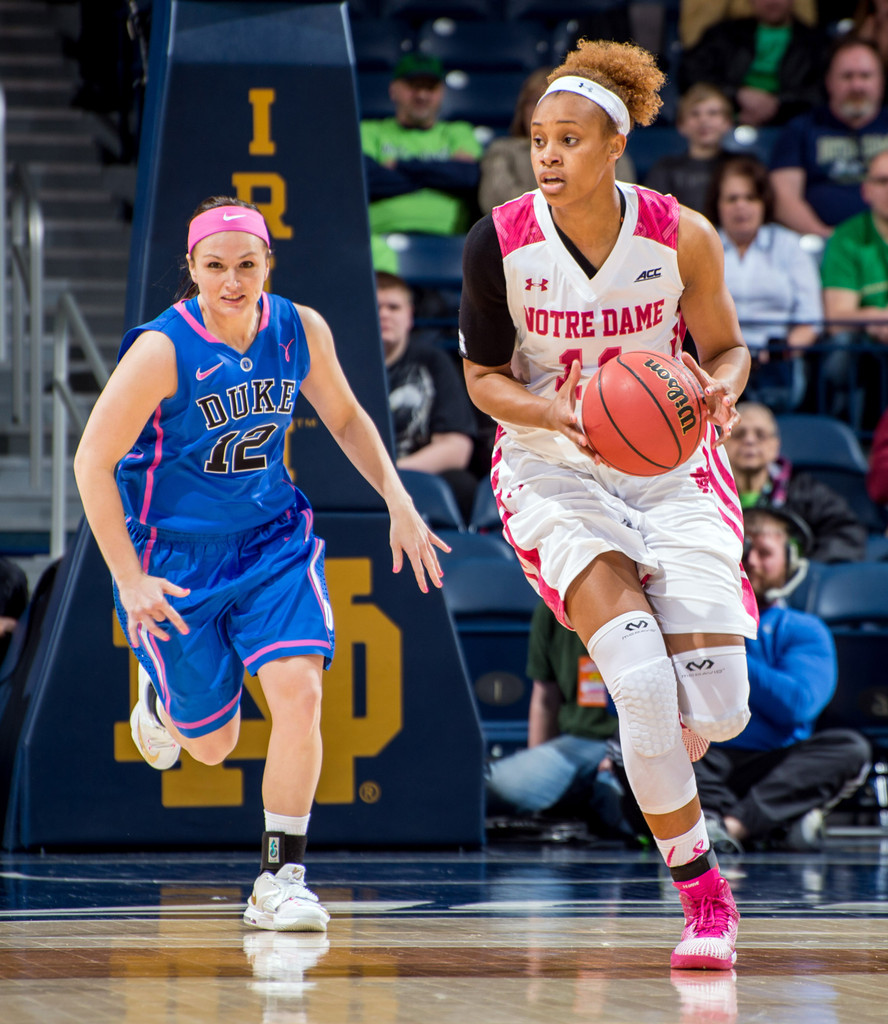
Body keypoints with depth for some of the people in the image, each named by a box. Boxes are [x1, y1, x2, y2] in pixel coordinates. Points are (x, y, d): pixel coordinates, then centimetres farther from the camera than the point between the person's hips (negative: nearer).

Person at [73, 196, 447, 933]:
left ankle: (282, 877, -8)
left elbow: (345, 417, 11)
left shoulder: (300, 330, -8)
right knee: (213, 744, 6)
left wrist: (399, 502, 1)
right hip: (175, 554, -3)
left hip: (272, 540, 3)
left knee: (300, 691, -19)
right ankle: (161, 697, 44)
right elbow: (92, 462, -16)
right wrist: (130, 582, -19)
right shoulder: (162, 351, -21)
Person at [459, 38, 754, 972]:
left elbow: (726, 347, 5)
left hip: (670, 466, 2)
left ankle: (659, 767, 33)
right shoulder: (500, 242, -12)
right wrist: (559, 415, -22)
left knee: (717, 708, -8)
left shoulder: (681, 238, -10)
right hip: (552, 472, -1)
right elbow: (483, 377, -3)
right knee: (640, 676, -23)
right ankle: (701, 894, -7)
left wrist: (719, 387, -19)